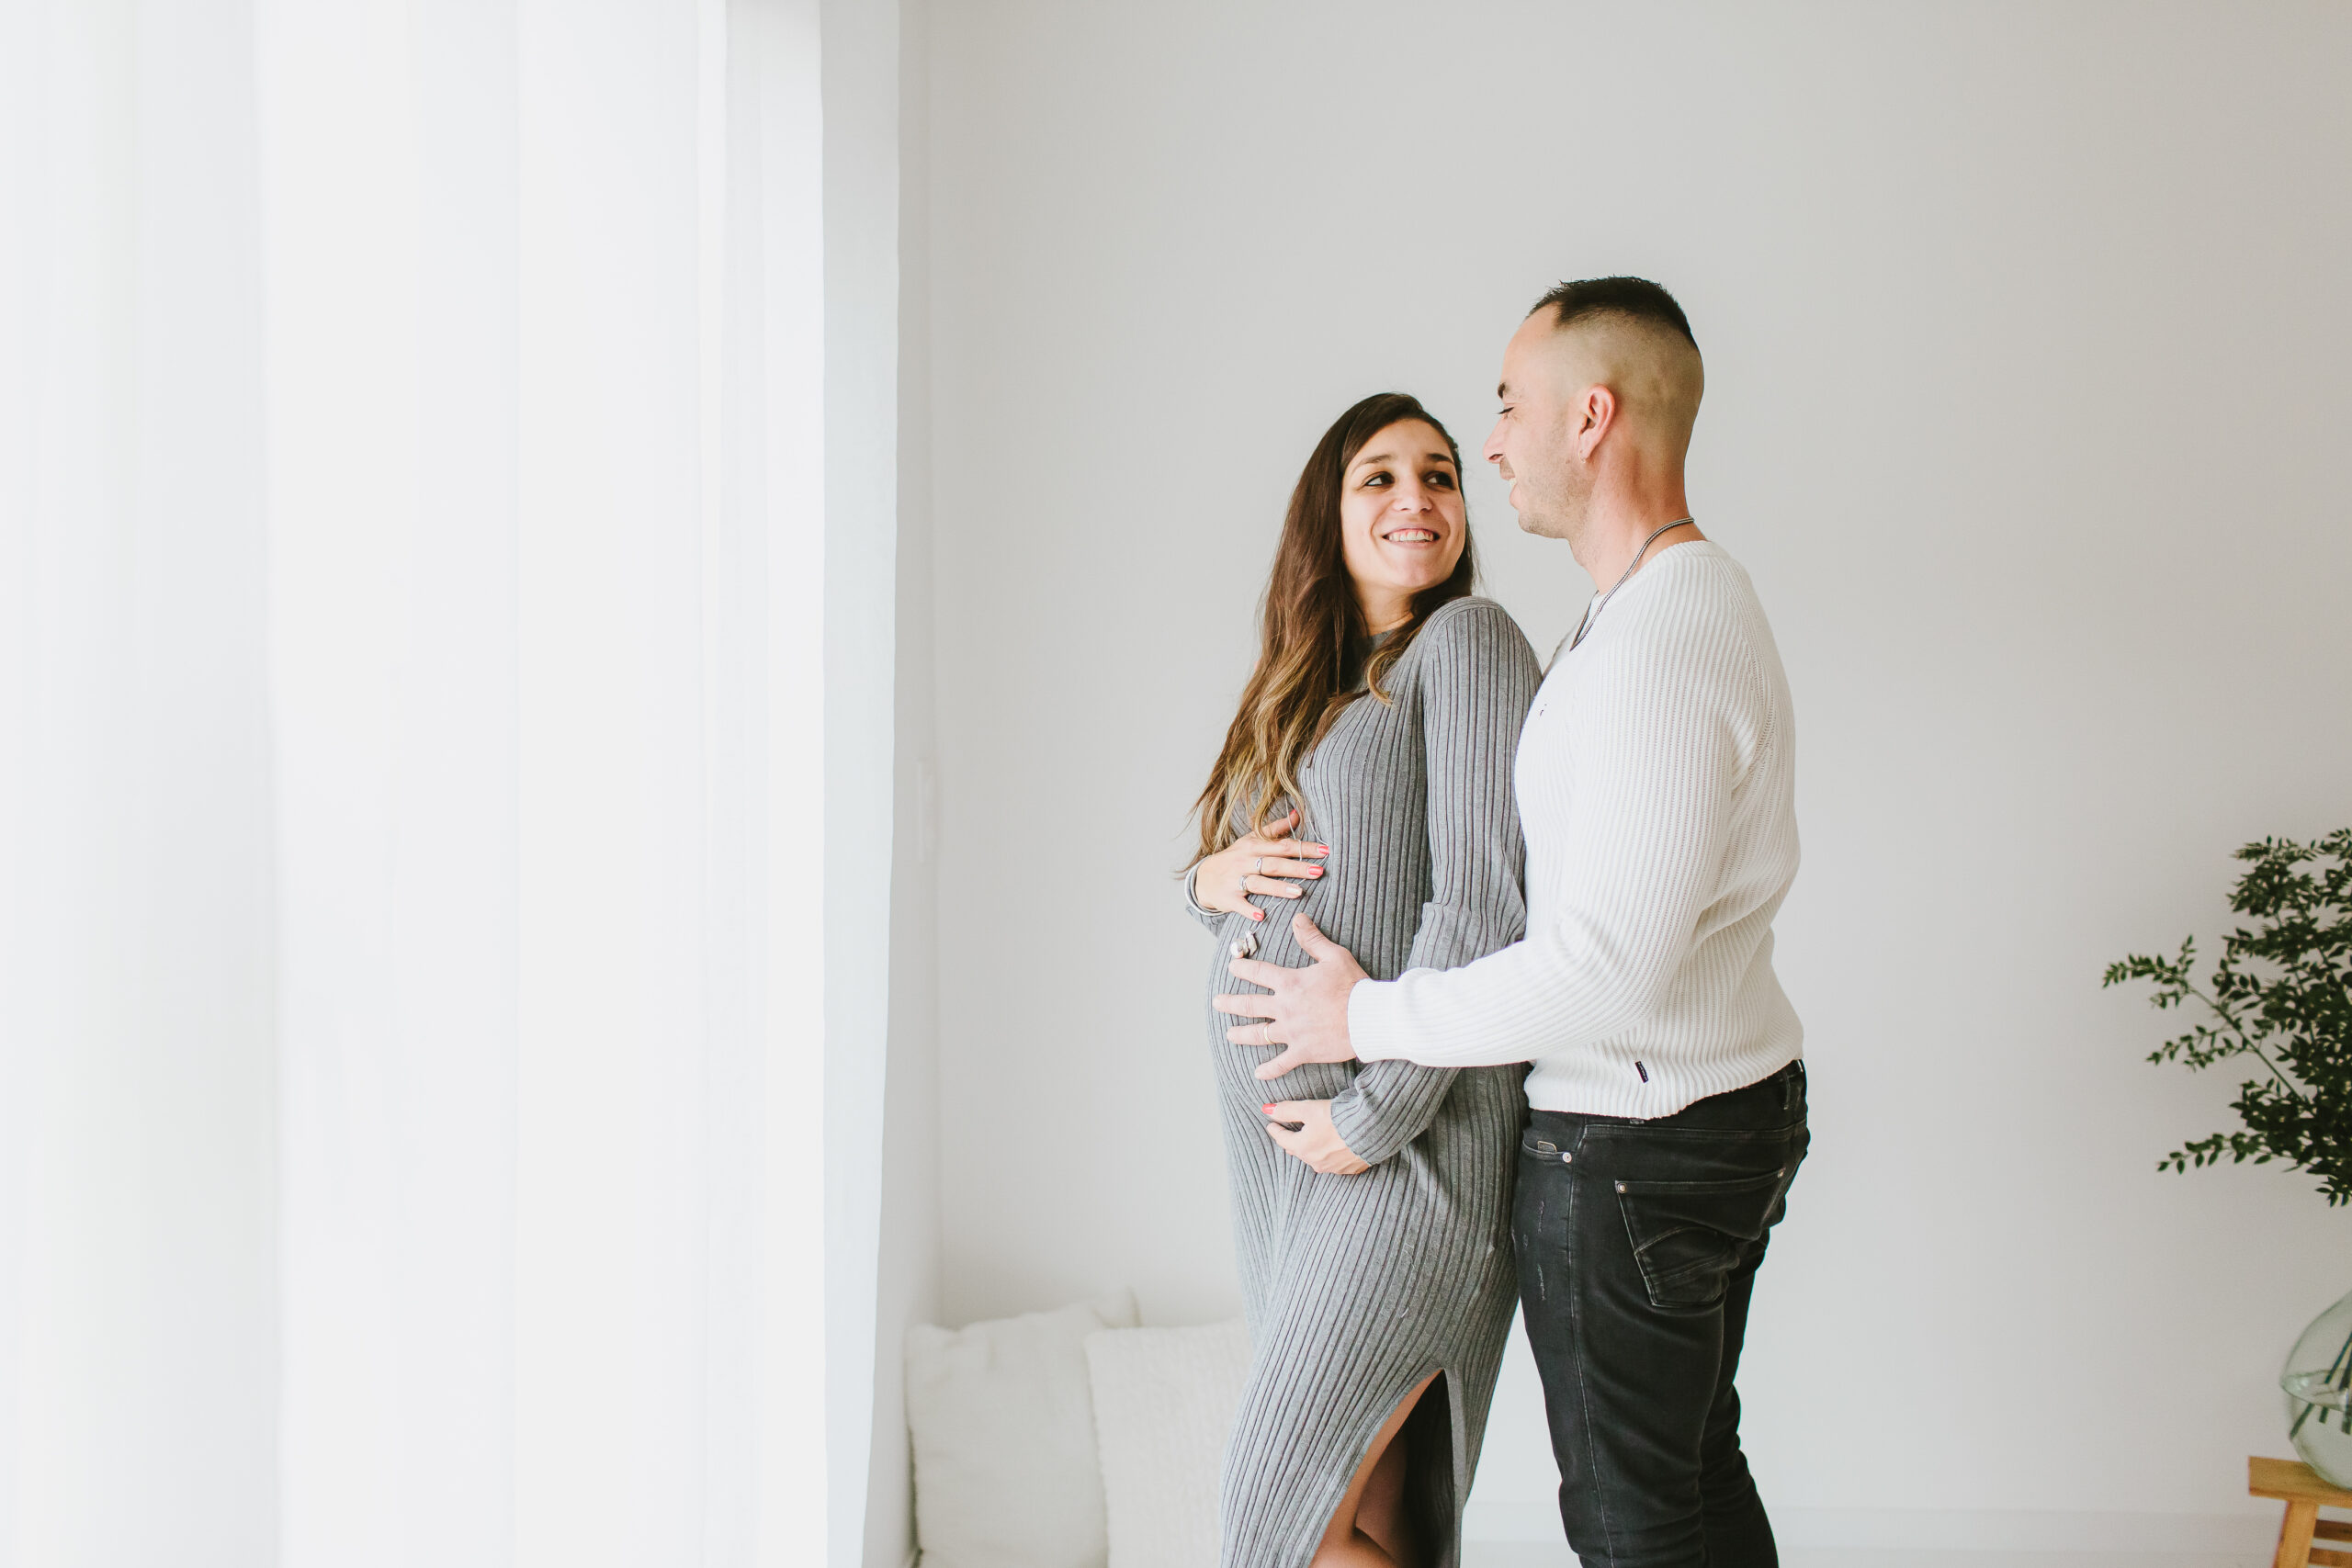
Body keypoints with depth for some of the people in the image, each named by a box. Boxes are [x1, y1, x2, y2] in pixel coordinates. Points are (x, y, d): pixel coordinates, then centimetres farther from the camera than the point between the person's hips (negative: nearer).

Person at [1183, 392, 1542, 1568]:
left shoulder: (1464, 642, -7)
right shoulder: (1299, 685, 17)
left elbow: (1483, 901, -15)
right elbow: (1228, 873, 23)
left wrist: (1375, 1114, -16)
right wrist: (1213, 878, -2)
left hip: (1408, 1134, -7)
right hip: (1272, 1134, 7)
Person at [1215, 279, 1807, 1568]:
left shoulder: (1656, 644, -25)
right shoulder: (1704, 597, 11)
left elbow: (1605, 970, -29)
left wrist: (1368, 1016, -16)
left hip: (1634, 1145, -10)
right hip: (1734, 1098, 10)